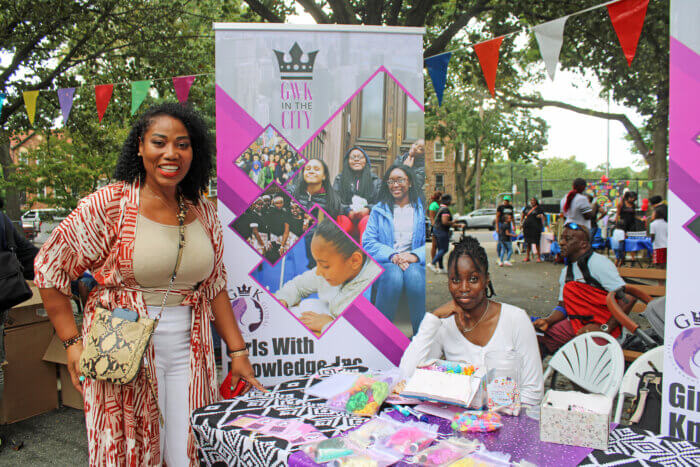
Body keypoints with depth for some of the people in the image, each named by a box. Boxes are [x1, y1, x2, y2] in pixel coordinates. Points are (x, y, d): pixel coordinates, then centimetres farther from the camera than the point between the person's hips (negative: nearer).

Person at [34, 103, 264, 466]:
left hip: (189, 352, 4)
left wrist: (238, 351, 9)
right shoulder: (108, 204, -8)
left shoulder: (203, 212, 5)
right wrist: (72, 342, -5)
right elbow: (49, 267, -2)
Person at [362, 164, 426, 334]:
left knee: (414, 275, -36)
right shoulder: (379, 210, 16)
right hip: (385, 263, 0)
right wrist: (392, 255, -14)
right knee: (394, 275, -36)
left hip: (415, 263, 0)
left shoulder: (422, 209, 14)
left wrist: (415, 256, -17)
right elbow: (368, 242, 4)